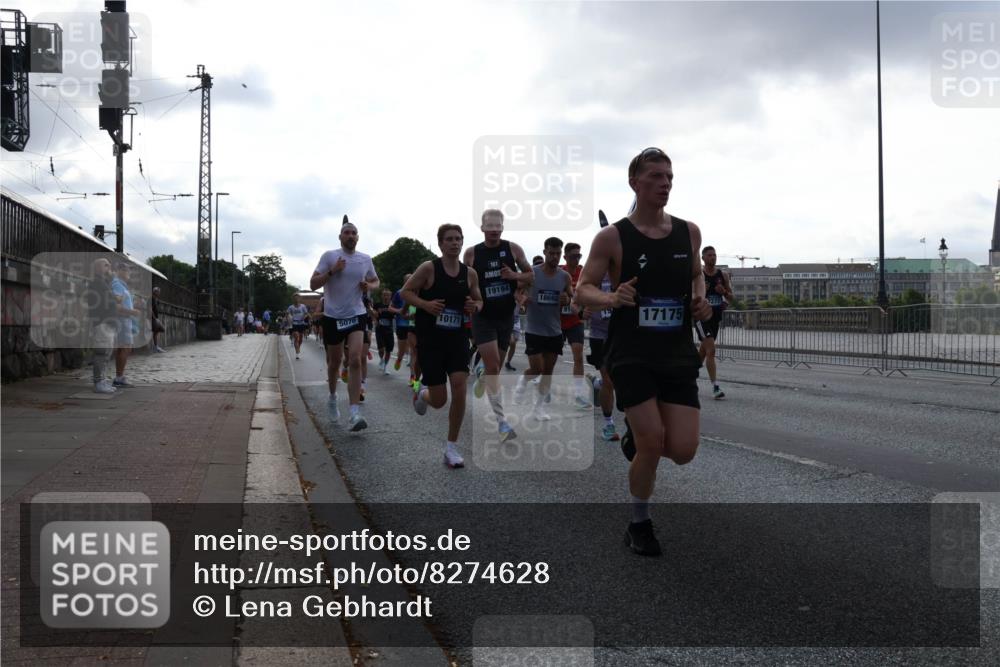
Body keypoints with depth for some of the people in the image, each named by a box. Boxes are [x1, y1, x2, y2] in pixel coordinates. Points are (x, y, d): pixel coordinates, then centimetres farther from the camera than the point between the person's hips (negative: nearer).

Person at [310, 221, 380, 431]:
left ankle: (355, 413, -20)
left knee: (355, 360, -16)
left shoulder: (365, 259, 5)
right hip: (333, 316, -1)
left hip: (356, 315, 1)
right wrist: (332, 271, -20)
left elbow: (375, 281, 21)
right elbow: (313, 284, -7)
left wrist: (369, 286, -2)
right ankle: (332, 397, 41)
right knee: (334, 362, 12)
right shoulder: (329, 256, -4)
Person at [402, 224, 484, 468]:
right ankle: (422, 393, 39)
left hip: (457, 338, 3)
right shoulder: (429, 268, -9)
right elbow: (406, 292, -4)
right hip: (430, 339, -3)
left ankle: (451, 447, 2)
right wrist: (426, 304, -21)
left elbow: (478, 300, 17)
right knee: (439, 401, -1)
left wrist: (476, 306, -7)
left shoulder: (470, 273, 3)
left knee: (459, 388, -13)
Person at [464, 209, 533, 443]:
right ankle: (501, 421, -12)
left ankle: (481, 372, 53)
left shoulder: (513, 248, -2)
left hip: (506, 315, 3)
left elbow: (531, 276, 4)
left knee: (495, 365, 15)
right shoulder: (471, 253, -4)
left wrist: (515, 276, -15)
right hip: (482, 316, -3)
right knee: (493, 366, -13)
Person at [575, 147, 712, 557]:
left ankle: (637, 437, 31)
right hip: (631, 354, -4)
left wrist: (701, 300, 2)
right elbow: (583, 291, -4)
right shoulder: (612, 237, -6)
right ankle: (639, 524, 15)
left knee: (683, 451, -5)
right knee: (652, 442, -11)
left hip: (678, 354, 4)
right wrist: (612, 299, -25)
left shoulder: (689, 232, 6)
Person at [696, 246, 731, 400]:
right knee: (711, 350, -16)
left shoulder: (722, 275, 6)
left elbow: (730, 297, 12)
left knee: (703, 351, 16)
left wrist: (724, 292, -10)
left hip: (716, 317, 5)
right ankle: (715, 387, -18)